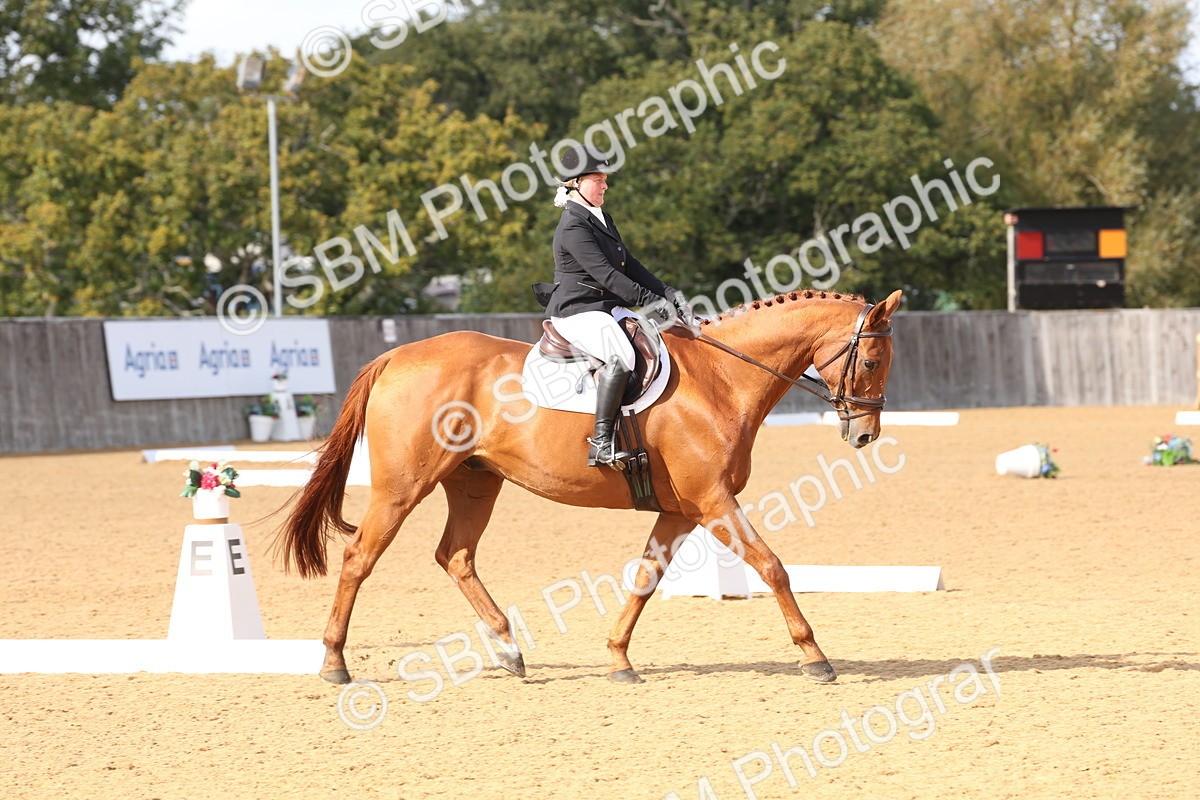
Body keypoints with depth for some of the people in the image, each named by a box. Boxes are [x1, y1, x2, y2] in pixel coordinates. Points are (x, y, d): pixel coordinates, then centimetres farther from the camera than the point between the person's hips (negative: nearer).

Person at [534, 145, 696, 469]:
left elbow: (630, 265, 19)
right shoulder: (573, 227, -14)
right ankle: (600, 443, -35)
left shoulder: (603, 220, 17)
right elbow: (605, 274, -21)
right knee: (622, 356, -33)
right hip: (578, 312, -10)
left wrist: (668, 293, 7)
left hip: (610, 309, 10)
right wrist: (649, 300, -25)